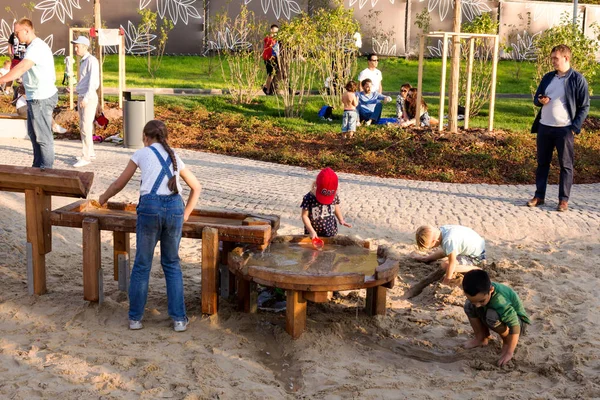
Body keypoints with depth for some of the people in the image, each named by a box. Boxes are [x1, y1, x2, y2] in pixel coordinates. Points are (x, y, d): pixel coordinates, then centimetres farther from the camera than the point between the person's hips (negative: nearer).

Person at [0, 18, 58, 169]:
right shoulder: (34, 46, 15)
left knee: (43, 136, -2)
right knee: (34, 133, 18)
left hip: (41, 98, -11)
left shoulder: (37, 48, -19)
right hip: (36, 97, 11)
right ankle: (37, 166, 28)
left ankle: (46, 169, 6)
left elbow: (21, 68, -32)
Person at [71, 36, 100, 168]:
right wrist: (80, 98, 16)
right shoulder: (83, 61, 18)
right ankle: (90, 153, 20)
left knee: (86, 128, -11)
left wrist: (86, 98, -22)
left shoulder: (91, 60, -10)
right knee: (82, 127, 12)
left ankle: (86, 157, -11)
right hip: (81, 97, 10)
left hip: (89, 98, -9)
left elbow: (93, 81, -17)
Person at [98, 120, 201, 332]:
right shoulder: (174, 156, 22)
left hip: (150, 207, -3)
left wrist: (104, 197, 39)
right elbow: (196, 187, 29)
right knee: (172, 263, 15)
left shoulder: (142, 153, 13)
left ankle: (135, 318, 18)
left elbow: (119, 184, 20)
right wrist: (185, 214, 31)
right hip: (174, 207, 3)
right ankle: (179, 318, 13)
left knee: (142, 265, 11)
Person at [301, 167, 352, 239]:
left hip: (331, 233, 3)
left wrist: (341, 220, 2)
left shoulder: (334, 196, -5)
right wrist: (311, 231, -21)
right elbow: (305, 216, -13)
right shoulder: (309, 198, -17)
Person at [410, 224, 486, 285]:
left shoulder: (448, 240, -35)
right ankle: (426, 258, 44)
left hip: (476, 257, -9)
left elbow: (452, 262, -27)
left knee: (445, 265, -21)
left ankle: (476, 269, -13)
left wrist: (446, 281, -18)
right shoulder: (440, 230, -11)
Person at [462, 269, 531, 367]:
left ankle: (507, 342, -9)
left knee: (492, 316, -38)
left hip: (517, 321, -6)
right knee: (468, 306, -12)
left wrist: (509, 353, -37)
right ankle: (482, 339, 2)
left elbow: (515, 326, -38)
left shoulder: (500, 301, -40)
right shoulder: (478, 293, -22)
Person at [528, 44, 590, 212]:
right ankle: (539, 196, 19)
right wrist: (540, 100, -6)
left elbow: (585, 106, -5)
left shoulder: (577, 79, -6)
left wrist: (575, 127, -12)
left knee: (566, 165, 2)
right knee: (542, 163, 10)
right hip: (544, 127, 5)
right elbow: (536, 98, 18)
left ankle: (564, 200, 9)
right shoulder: (548, 77, 11)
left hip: (564, 129, -5)